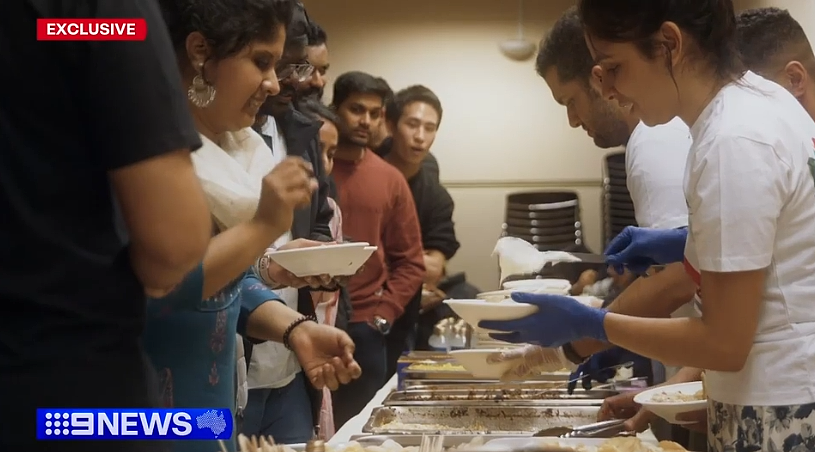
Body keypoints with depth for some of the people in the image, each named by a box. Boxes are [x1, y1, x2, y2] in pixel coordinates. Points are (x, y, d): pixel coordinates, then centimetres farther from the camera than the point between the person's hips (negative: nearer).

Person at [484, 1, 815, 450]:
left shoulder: (733, 143, -23)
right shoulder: (757, 97, 5)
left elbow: (725, 343, -21)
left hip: (774, 415, -9)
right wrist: (689, 241, 13)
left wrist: (588, 324, -14)